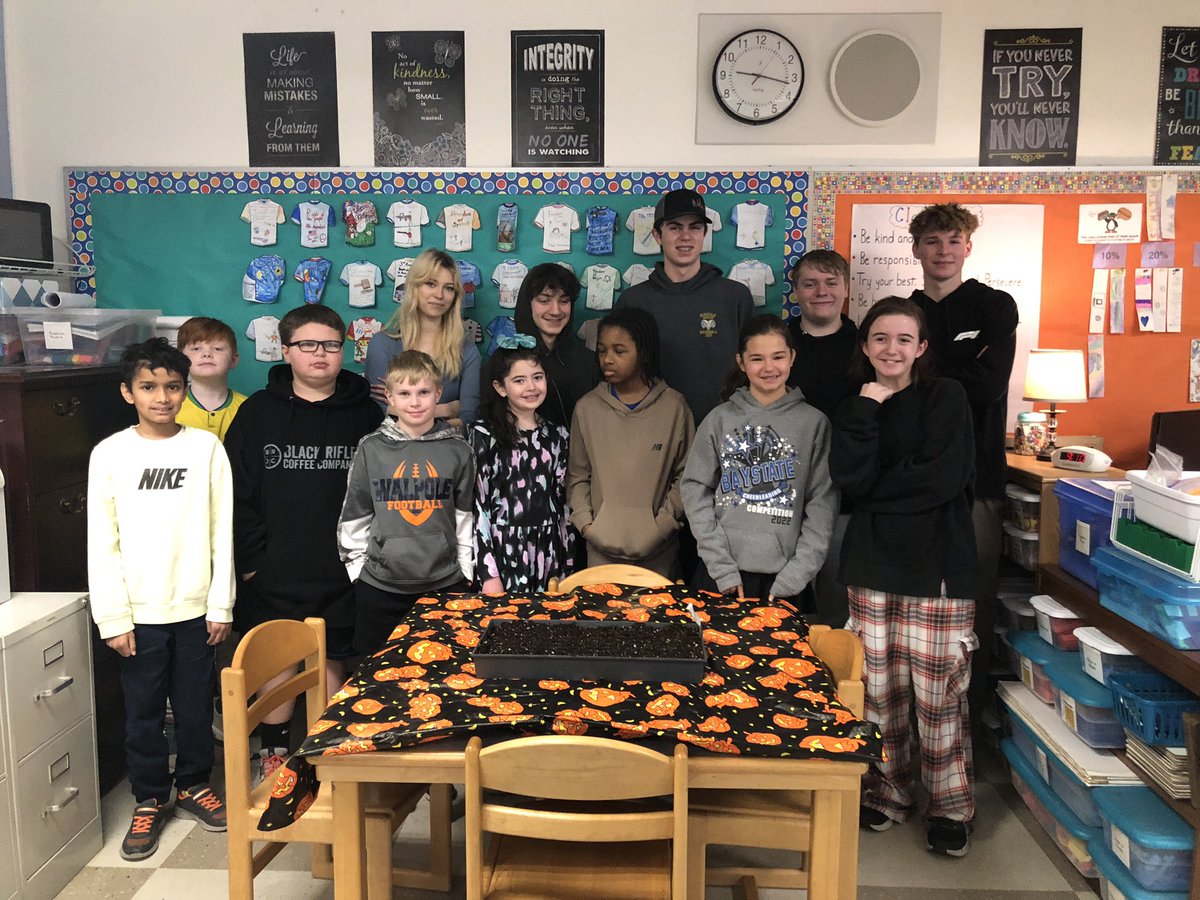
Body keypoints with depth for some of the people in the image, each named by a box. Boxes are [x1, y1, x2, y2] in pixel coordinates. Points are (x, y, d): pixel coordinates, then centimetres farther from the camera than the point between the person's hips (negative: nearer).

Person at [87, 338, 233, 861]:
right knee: (143, 710, 10)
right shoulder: (110, 454, -3)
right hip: (139, 611, 0)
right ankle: (150, 800, 28)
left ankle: (195, 784, 32)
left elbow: (222, 533, -1)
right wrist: (113, 617, -6)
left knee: (196, 703, 12)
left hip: (196, 606, 0)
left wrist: (221, 604, -2)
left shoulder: (206, 448, -2)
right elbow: (101, 544, -2)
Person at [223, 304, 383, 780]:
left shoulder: (364, 412, 3)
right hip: (274, 574, 0)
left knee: (332, 662, 9)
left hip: (342, 573, 0)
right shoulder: (258, 412, 2)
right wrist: (249, 559, -6)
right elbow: (237, 492, 0)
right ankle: (274, 754, 26)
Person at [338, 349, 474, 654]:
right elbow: (353, 515, 6)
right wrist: (357, 566, 4)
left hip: (445, 583, 0)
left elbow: (466, 514, 7)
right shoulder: (371, 449, -1)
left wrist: (465, 569, 6)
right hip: (380, 586, 0)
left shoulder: (456, 449, 1)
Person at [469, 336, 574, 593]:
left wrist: (568, 567, 9)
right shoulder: (484, 435, -6)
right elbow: (476, 505, -9)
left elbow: (563, 503, 12)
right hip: (503, 555, -4)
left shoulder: (558, 436, 8)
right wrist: (489, 575, -14)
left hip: (549, 555, 4)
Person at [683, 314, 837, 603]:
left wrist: (795, 575, -9)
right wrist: (722, 568, -6)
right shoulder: (719, 419, 3)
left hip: (783, 576, -1)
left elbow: (822, 503, -1)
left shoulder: (814, 423, 1)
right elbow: (696, 490, 1)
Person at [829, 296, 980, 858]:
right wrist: (867, 410, -10)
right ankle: (887, 792, 26)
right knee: (879, 690, 8)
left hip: (937, 565, -3)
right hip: (873, 564, 4)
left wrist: (875, 487, -6)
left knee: (938, 695, 0)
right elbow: (849, 479, -7)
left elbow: (943, 479, -14)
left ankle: (950, 807, 18)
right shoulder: (856, 407, 11)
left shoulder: (945, 397, 0)